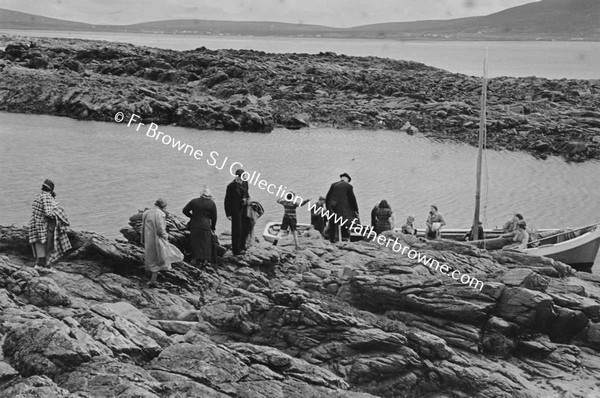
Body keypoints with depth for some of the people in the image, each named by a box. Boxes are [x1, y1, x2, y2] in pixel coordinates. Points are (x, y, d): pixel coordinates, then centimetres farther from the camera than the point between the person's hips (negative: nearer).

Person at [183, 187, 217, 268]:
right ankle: (205, 260, 3)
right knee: (205, 243, 5)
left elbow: (185, 210, 5)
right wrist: (213, 228, 17)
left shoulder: (194, 201, 5)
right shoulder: (211, 204, -1)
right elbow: (214, 217, 4)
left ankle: (197, 259, 10)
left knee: (195, 242, 10)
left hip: (194, 226, 2)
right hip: (205, 226, -2)